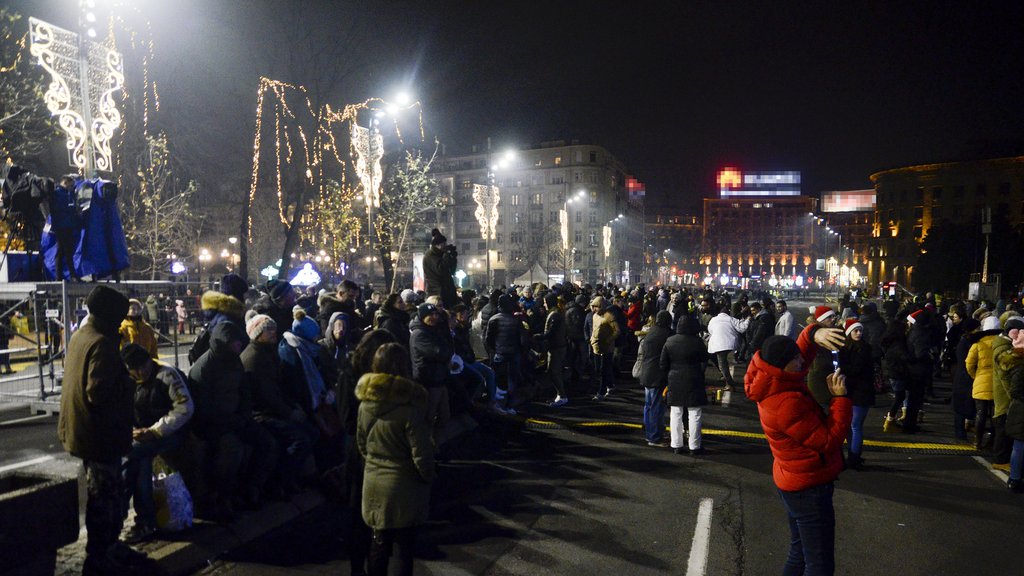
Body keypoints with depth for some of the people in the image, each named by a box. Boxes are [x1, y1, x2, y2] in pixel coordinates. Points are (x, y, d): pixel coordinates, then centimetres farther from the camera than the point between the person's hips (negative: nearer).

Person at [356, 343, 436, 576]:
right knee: (404, 546, 10)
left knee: (380, 541, 20)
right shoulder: (409, 406, -22)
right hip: (404, 488, -5)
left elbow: (362, 444, 10)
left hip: (374, 483, 5)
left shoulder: (365, 403, -3)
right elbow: (422, 455, -18)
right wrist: (429, 477, -1)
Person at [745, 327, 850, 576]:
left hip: (795, 483, 10)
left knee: (800, 554, 25)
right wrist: (840, 398, -21)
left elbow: (802, 352, 7)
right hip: (809, 489, -10)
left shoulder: (773, 385, -5)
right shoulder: (787, 405, -33)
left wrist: (814, 334, -14)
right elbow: (829, 440, -25)